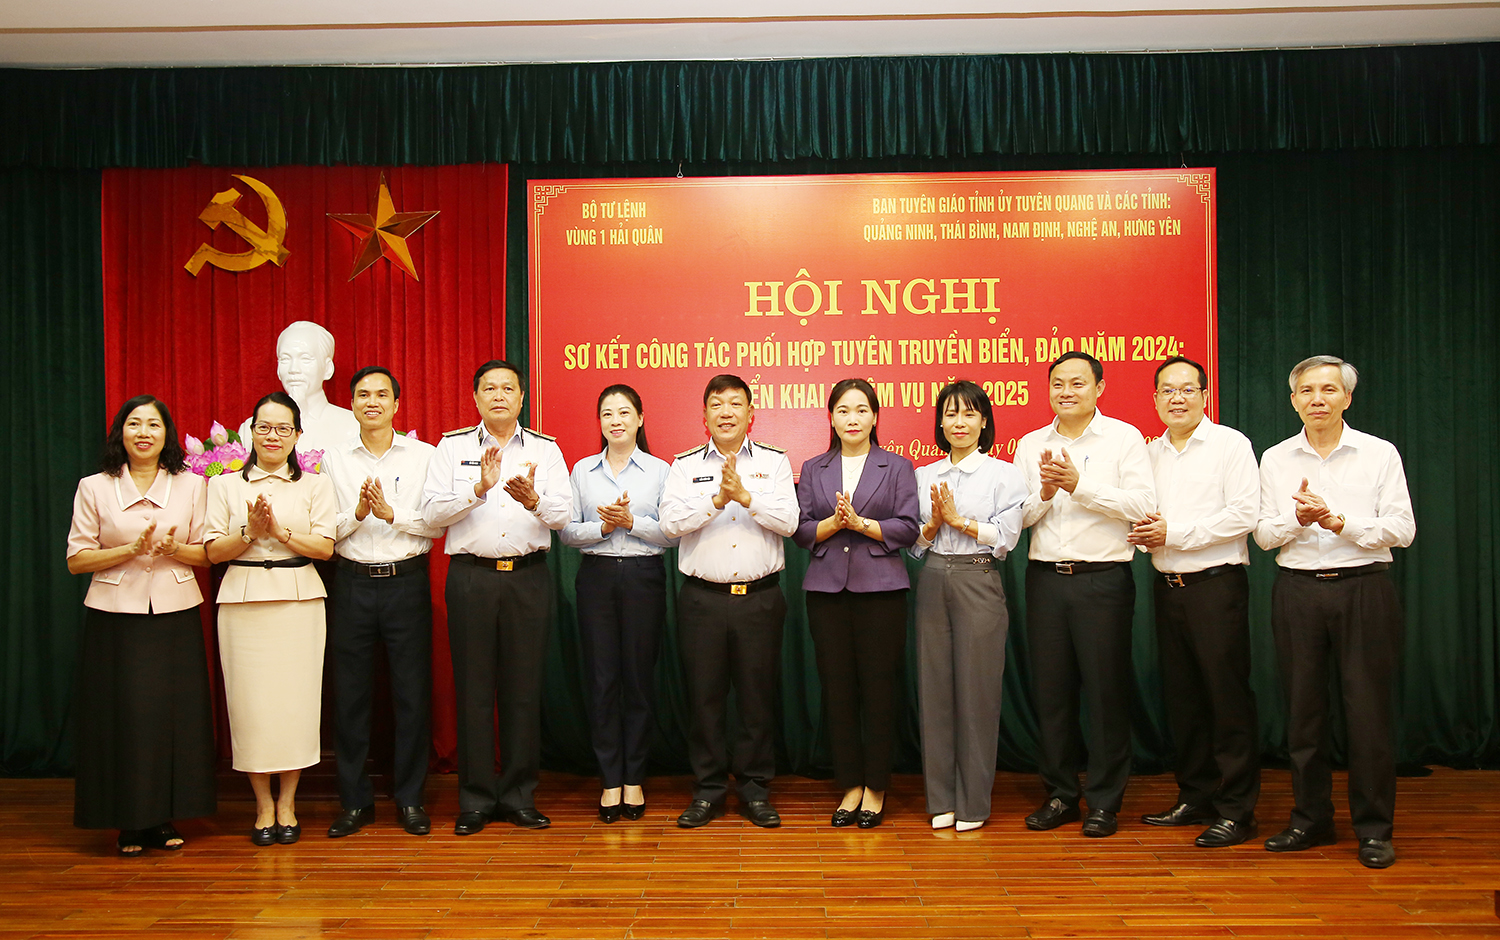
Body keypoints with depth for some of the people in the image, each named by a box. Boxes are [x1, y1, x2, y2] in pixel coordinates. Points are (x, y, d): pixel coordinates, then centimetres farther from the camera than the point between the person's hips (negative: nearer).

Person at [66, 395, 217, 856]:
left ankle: (165, 819, 16)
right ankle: (129, 824, 13)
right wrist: (132, 549, -13)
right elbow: (76, 559, 1)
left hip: (175, 615, 1)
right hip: (117, 617, -1)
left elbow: (206, 554, 8)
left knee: (175, 715, 3)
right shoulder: (94, 488, 3)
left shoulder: (191, 485, 7)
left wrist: (173, 549, -13)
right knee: (123, 716, 0)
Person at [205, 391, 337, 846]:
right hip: (243, 600, 1)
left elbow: (325, 547, -1)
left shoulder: (315, 484, 9)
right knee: (250, 701, 0)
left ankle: (287, 804, 13)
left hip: (299, 600, 0)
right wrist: (250, 532, -11)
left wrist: (279, 530, -12)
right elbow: (214, 551, 5)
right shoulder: (225, 485, 11)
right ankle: (264, 805, 14)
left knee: (295, 698, -1)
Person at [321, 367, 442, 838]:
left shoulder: (423, 455, 3)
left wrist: (393, 513, -15)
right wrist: (357, 514, -14)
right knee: (350, 694, 5)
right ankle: (355, 800, 19)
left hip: (407, 582, -1)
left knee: (412, 693, 3)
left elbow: (437, 524, -2)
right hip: (353, 583, 1)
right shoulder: (334, 459, 7)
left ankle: (410, 799, 16)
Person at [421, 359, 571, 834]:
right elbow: (432, 512, -3)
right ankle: (475, 799, 13)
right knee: (473, 689, 2)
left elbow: (564, 514, -1)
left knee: (524, 688, 4)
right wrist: (478, 489, -17)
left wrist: (534, 500, -22)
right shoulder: (452, 447, 8)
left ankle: (519, 795, 16)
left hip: (529, 577, 1)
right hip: (471, 576, -1)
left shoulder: (545, 449, 10)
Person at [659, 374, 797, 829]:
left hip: (760, 598, 0)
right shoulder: (685, 466, 7)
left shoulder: (774, 462, 7)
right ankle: (708, 788, 18)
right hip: (703, 598, 0)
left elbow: (789, 521, -6)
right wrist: (717, 500, -18)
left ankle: (755, 788, 19)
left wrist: (746, 496, -17)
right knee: (704, 694, 5)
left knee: (758, 694, 5)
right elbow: (670, 522, -7)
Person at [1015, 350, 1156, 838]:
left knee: (1106, 691, 1)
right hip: (1045, 578, 4)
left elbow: (1143, 505, -10)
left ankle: (1104, 801, 13)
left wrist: (1080, 486, -16)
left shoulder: (1124, 438, 1)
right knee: (1050, 689, 8)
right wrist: (1043, 494, -11)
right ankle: (1060, 794, 20)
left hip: (1102, 579, -3)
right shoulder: (1030, 445, 12)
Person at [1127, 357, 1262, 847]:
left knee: (1227, 697, -3)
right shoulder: (1150, 453, 14)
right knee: (1182, 697, 11)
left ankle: (1236, 810, 6)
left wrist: (1174, 533, -14)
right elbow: (1138, 512, 20)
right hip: (1167, 586, 6)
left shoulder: (1230, 444, -3)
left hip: (1216, 584, -6)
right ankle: (1195, 798, 22)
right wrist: (1143, 534, -3)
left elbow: (1243, 516, -12)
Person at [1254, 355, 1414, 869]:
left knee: (1368, 709, -1)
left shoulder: (1380, 454, 3)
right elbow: (1263, 535, 5)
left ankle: (1374, 828, 12)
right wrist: (1297, 517, -14)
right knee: (1303, 708, 7)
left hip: (1363, 590, -2)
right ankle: (1310, 818, 19)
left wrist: (1339, 521, -15)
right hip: (1298, 591, 2)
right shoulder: (1275, 459, 9)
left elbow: (1402, 529, -4)